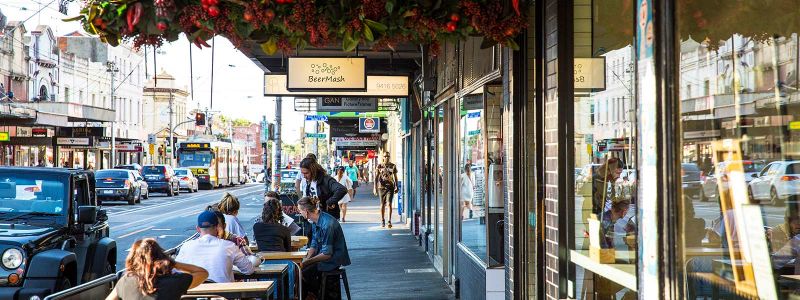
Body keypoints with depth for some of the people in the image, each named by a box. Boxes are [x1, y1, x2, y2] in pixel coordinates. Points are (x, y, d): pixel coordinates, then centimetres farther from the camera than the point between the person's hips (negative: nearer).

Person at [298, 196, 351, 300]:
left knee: (303, 273, -19)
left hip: (333, 260, -9)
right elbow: (314, 245, 9)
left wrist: (307, 262, -16)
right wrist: (307, 258, -8)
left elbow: (327, 254, -23)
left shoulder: (327, 224, -26)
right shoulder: (315, 221, 4)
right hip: (322, 255, 9)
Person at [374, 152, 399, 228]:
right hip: (381, 187, 1)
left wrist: (396, 187, 9)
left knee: (389, 203, -12)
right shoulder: (379, 166, 1)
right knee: (382, 204, 9)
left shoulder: (393, 166, 4)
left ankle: (389, 221, -12)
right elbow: (376, 177, 1)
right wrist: (375, 188, -6)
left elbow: (395, 177, 11)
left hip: (390, 187, -1)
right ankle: (382, 220, 24)